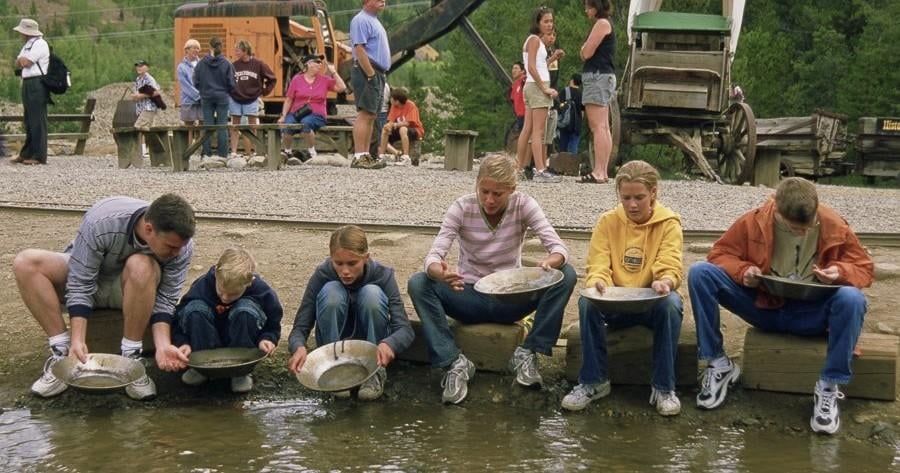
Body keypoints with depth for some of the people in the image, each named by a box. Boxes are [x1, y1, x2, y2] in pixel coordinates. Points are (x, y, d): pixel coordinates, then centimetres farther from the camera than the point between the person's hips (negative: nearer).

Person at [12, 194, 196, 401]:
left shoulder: (181, 246, -26)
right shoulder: (100, 222, -33)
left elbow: (165, 300, -19)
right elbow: (80, 285, -27)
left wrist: (163, 345, -35)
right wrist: (77, 340, -35)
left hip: (134, 289, 0)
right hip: (85, 273, 0)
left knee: (142, 266, -36)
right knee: (26, 263, -27)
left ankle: (131, 359, -24)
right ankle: (63, 354, -23)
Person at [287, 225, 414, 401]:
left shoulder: (382, 275, -22)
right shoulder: (322, 275, -21)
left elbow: (405, 329, -29)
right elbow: (300, 327, -21)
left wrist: (388, 344, -53)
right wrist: (299, 347, -46)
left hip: (371, 342, 0)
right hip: (334, 341, 0)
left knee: (373, 293, -30)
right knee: (331, 292, -29)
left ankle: (376, 371, -17)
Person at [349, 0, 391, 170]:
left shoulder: (374, 21, 21)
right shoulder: (361, 20, -10)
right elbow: (359, 49, -18)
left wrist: (380, 76, 18)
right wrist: (371, 75, -21)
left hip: (377, 74, 10)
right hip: (367, 73, -10)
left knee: (371, 116, 9)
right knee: (364, 115, -13)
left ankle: (366, 155, 12)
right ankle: (359, 157, -16)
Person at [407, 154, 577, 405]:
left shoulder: (523, 205, -10)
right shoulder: (462, 208, -12)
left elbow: (559, 248, -19)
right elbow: (434, 255, -22)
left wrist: (550, 263, -44)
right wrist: (440, 272, -48)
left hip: (511, 299, 1)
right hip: (470, 297, 0)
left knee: (566, 275, -24)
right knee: (418, 283, -28)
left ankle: (527, 354, -17)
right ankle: (455, 362, -25)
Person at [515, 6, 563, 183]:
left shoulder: (535, 40, 19)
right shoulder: (535, 39, -10)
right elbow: (531, 67, -19)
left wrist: (552, 58, 13)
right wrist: (545, 88, -19)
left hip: (532, 86, 10)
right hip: (538, 86, -10)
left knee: (528, 129, 10)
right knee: (538, 131, -13)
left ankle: (519, 169, 13)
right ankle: (540, 171, -16)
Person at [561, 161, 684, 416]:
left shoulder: (669, 223, -3)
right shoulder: (607, 222, 1)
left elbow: (670, 268, -13)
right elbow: (597, 267, -6)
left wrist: (665, 282, -39)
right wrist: (598, 284, -31)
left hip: (652, 301, -1)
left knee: (670, 304, -36)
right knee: (587, 301, -31)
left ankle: (663, 388, -24)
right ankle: (593, 381, -17)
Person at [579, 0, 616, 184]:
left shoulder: (602, 23, -9)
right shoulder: (605, 24, 22)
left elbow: (586, 53, -14)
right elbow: (585, 54, 20)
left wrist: (585, 47, 5)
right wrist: (586, 49, 0)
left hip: (597, 76, -11)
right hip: (604, 75, 11)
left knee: (598, 127, -14)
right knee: (603, 128, 8)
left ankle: (598, 172, -19)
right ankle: (603, 172, 9)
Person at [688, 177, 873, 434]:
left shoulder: (835, 226, -8)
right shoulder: (753, 222, -8)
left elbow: (864, 267, 1)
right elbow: (720, 253, 1)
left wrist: (840, 272, -22)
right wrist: (743, 271, -21)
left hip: (809, 314, -1)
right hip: (762, 305, 1)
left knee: (852, 299, -35)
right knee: (700, 273, -21)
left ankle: (829, 387, -21)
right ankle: (718, 364, -11)